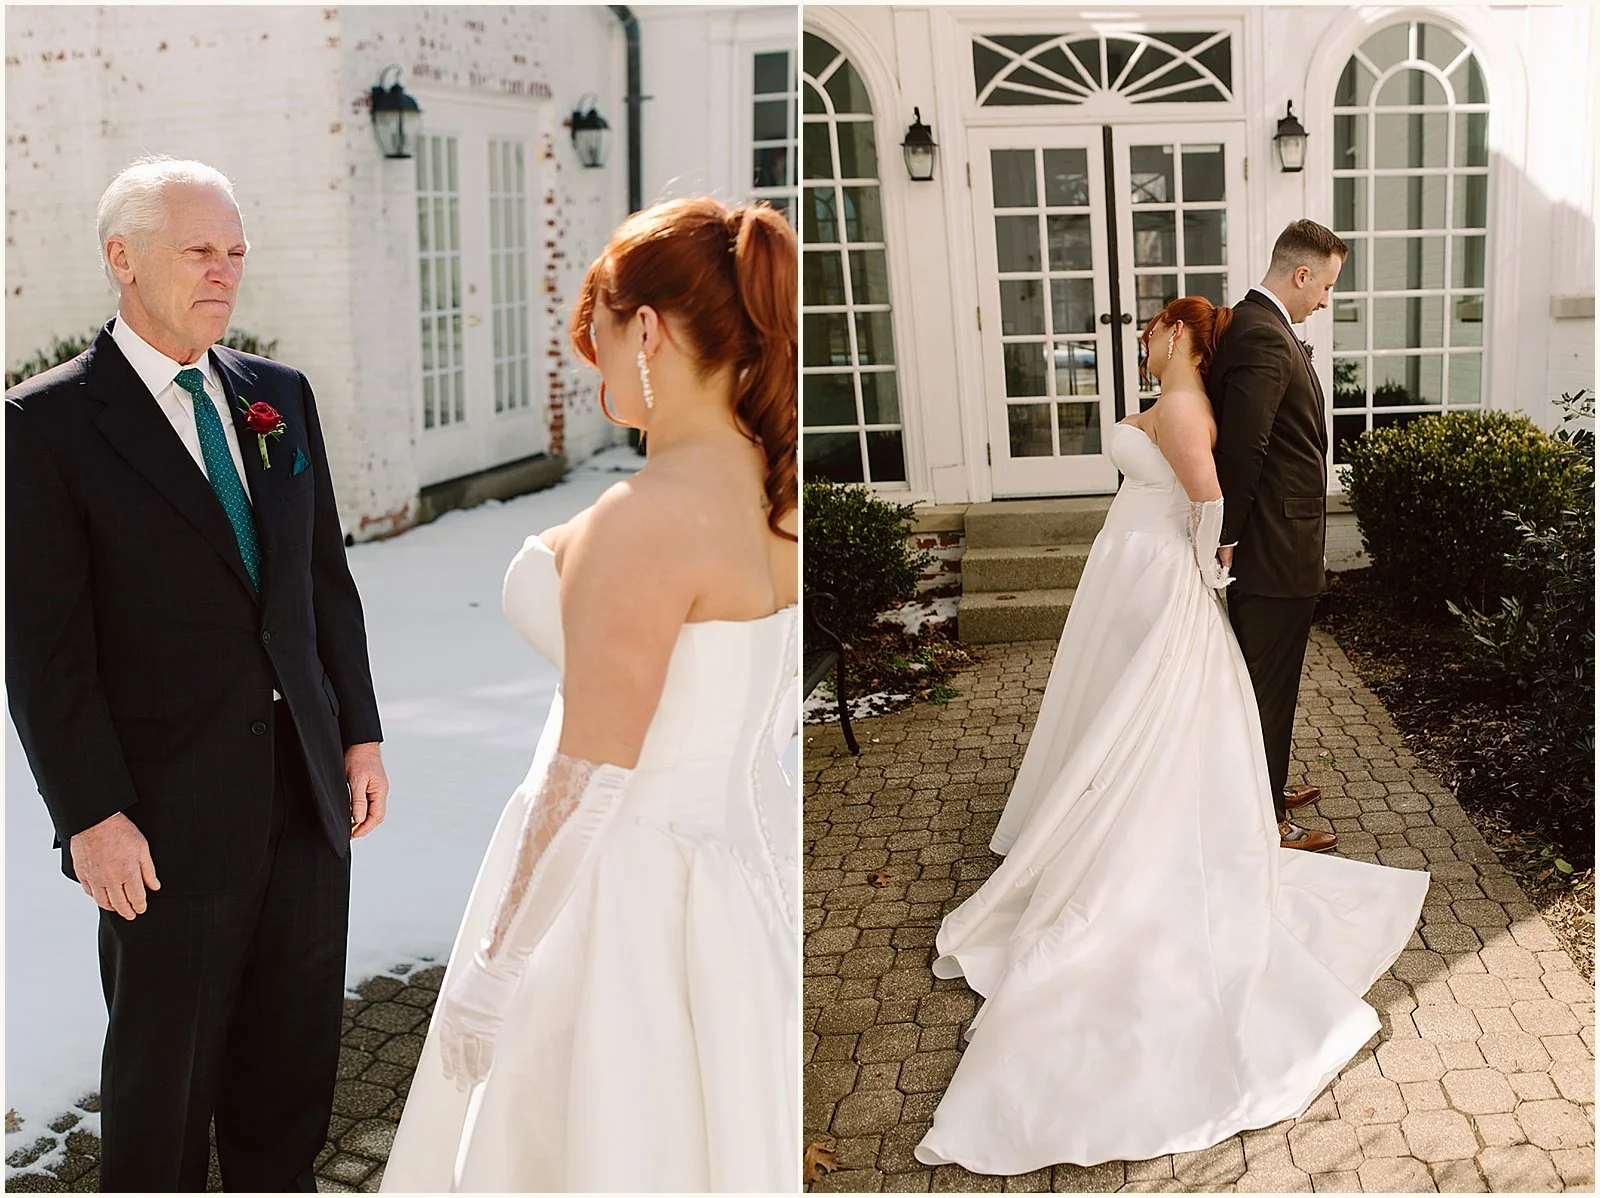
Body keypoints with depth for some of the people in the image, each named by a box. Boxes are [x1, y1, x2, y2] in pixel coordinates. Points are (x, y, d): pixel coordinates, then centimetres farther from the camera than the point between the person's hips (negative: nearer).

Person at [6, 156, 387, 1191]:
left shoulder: (280, 395, 7)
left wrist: (361, 733, 9)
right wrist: (91, 815, -14)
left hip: (308, 789, 5)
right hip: (171, 814, -5)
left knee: (296, 1041, 17)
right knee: (164, 1061, 11)